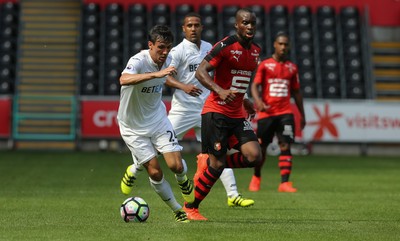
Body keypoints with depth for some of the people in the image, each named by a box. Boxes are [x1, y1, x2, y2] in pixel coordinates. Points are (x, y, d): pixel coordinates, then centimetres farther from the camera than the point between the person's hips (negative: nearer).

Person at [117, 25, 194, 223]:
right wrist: (156, 74, -57)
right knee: (155, 172, -9)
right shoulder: (138, 61, -26)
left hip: (158, 119, 4)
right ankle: (177, 210, 13)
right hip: (133, 125, -4)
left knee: (176, 165, -11)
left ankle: (183, 182, 26)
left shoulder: (166, 60, -5)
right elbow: (124, 80, -49)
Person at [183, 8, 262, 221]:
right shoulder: (226, 46, -13)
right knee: (217, 165, -6)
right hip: (216, 113, -7)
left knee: (254, 156, -11)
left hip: (237, 115, 7)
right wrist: (220, 91, -33)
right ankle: (190, 207, 13)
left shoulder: (255, 50, 10)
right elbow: (200, 72, -19)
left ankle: (210, 163, 13)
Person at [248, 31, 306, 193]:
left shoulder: (292, 67, 12)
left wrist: (302, 115, 19)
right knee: (261, 148, 8)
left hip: (285, 113, 2)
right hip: (266, 112, -2)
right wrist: (258, 101, -24)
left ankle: (284, 183, -18)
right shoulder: (264, 65, 2)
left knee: (285, 146, -14)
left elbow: (296, 92, 19)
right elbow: (255, 85, -4)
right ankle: (256, 177, 33)